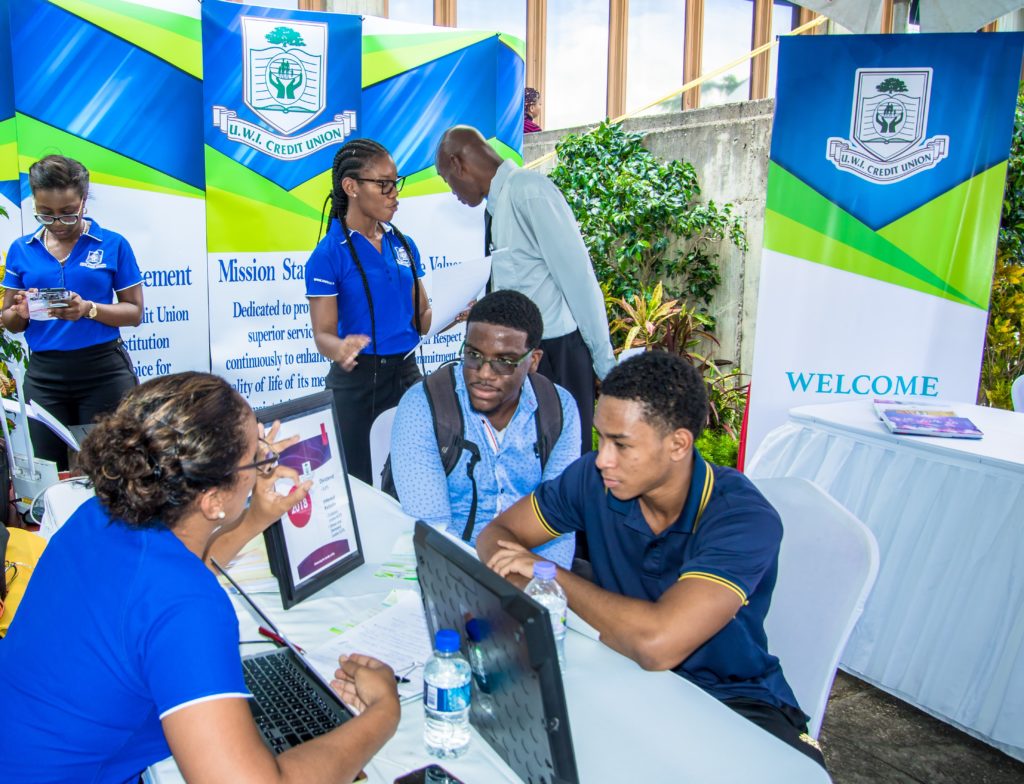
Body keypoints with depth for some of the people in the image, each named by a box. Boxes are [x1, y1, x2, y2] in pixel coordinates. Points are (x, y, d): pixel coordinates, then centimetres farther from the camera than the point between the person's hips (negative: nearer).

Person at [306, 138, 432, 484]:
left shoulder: (404, 245, 7)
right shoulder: (328, 254, -10)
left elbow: (420, 319, 11)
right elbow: (323, 334, -12)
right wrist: (341, 348, -34)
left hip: (406, 373, 5)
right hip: (357, 381, -5)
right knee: (359, 485, 5)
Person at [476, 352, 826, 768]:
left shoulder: (744, 518, -25)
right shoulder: (593, 478, -9)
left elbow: (657, 644, -37)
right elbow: (497, 533, 3)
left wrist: (551, 575, -22)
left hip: (731, 698, -3)